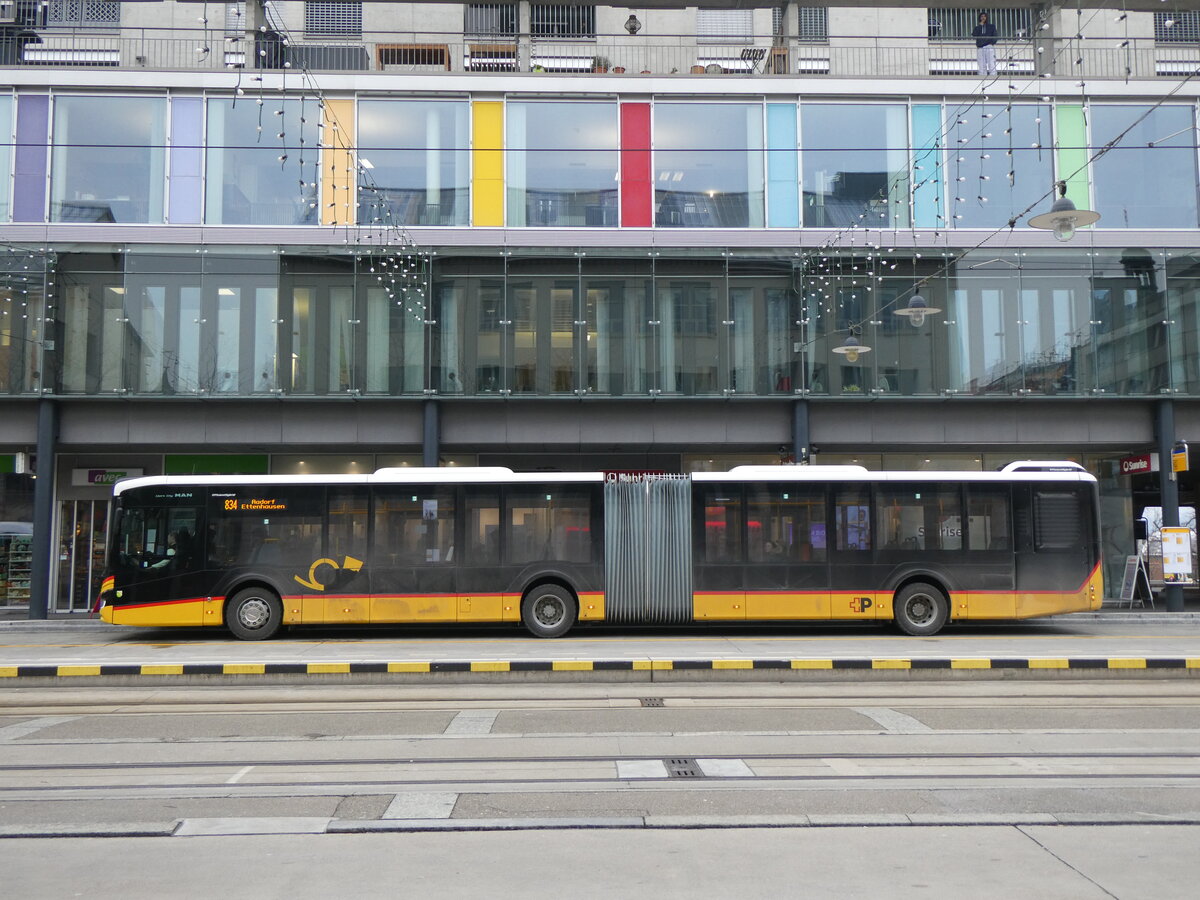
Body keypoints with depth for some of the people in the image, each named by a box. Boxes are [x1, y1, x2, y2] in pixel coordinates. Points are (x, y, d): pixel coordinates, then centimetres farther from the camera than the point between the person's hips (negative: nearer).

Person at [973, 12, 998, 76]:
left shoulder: (991, 26, 18)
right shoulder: (977, 27, 20)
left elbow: (995, 36, 10)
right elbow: (974, 35, 0)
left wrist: (992, 43, -7)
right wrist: (980, 25, 1)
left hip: (989, 47, -1)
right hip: (980, 48, 2)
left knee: (992, 65, -13)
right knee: (982, 66, -5)